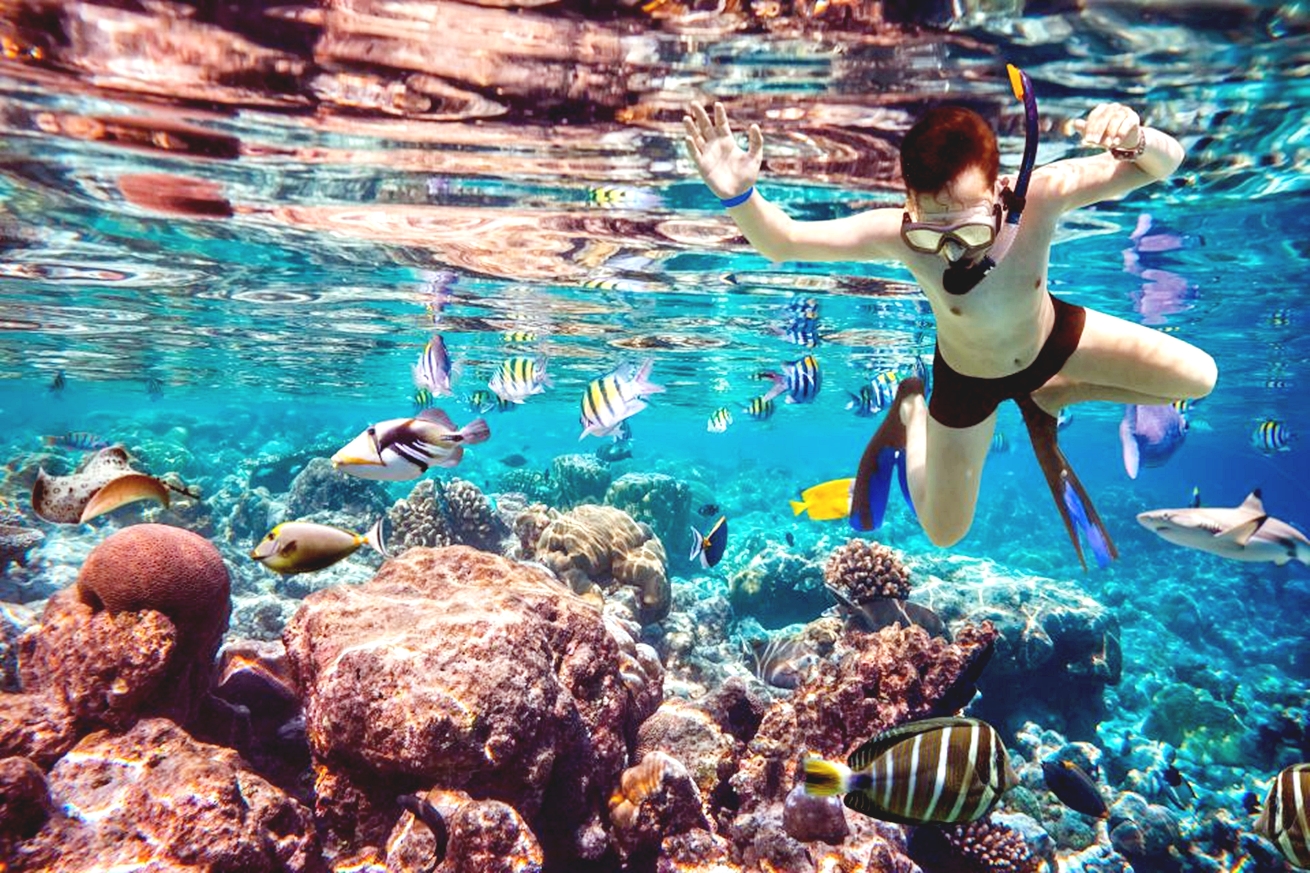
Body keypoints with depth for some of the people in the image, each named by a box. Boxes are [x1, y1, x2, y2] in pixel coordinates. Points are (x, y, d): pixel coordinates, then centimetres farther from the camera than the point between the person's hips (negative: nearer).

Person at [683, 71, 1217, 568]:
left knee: (1199, 379, 2)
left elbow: (1163, 165, -31)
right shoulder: (898, 236, -39)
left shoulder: (1040, 196, -36)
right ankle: (910, 411, 37)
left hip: (1052, 339, 2)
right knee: (944, 532, 13)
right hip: (967, 378, -2)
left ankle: (1045, 400, 18)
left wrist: (1136, 141, -55)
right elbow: (783, 244, -35)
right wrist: (740, 196, -55)